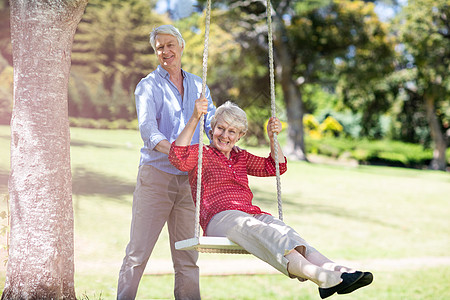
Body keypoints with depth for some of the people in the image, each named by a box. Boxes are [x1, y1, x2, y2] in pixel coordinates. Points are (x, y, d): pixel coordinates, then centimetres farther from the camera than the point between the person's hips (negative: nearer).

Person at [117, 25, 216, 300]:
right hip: (156, 175, -4)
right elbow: (147, 127, -16)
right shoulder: (149, 86, 0)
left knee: (187, 255, 7)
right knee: (138, 251, -3)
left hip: (188, 179, 4)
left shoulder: (197, 85, 14)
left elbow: (213, 122, 8)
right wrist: (171, 149, -34)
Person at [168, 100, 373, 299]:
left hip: (251, 214, 6)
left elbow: (275, 167, 34)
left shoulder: (241, 157, 32)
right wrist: (195, 119, -17)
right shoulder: (201, 154, 14)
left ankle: (336, 271, -57)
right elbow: (178, 157, -9)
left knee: (281, 229, -30)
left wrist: (273, 138, 19)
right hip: (220, 217, -5)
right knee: (257, 230, -38)